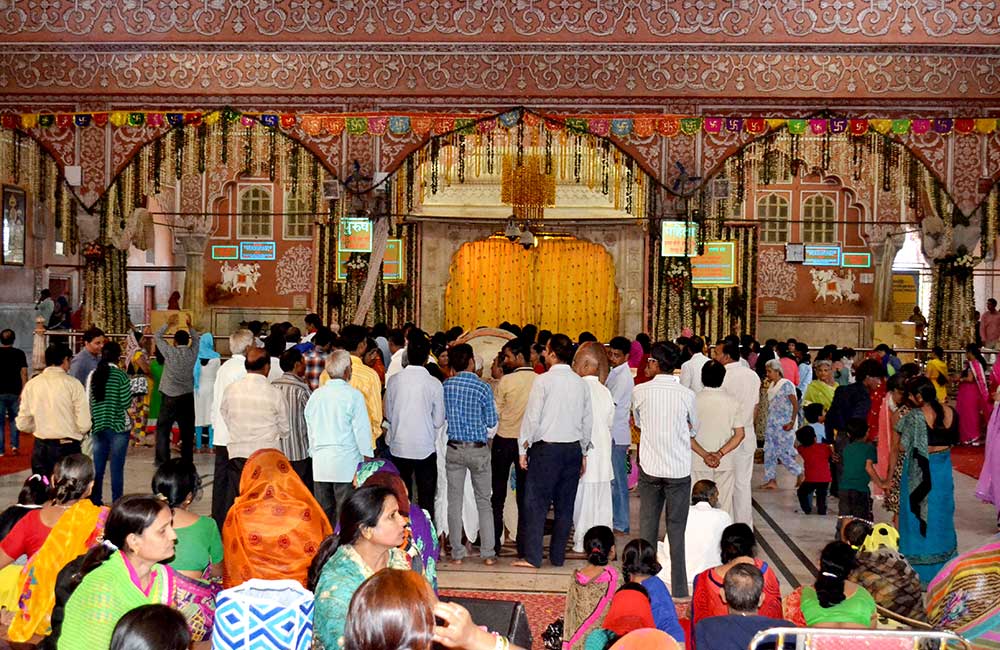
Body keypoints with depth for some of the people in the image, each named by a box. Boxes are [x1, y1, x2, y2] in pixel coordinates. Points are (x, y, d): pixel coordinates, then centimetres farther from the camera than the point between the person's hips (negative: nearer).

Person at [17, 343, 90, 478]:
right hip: (67, 447, -4)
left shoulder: (31, 384, 1)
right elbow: (84, 425, -12)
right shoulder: (73, 384, -9)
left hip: (40, 448, 4)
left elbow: (23, 424, 4)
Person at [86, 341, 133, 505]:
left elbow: (88, 402, 6)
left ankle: (95, 503, 14)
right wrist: (131, 391, 7)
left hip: (98, 427, 4)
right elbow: (126, 402, -11)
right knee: (117, 469, 0)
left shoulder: (93, 375, 3)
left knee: (98, 468, 10)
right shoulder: (120, 375, -10)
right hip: (118, 427, -4)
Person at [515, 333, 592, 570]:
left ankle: (533, 557, 0)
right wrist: (583, 452, 19)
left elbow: (532, 417, -10)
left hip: (546, 448, -5)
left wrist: (523, 448, -2)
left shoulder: (544, 380, -9)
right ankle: (558, 556, 15)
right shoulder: (581, 383, 7)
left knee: (536, 503, 0)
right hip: (574, 448, 5)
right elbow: (588, 421, 12)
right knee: (565, 505, 9)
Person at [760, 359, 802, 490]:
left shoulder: (786, 385, -10)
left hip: (783, 425, -8)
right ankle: (771, 480, 7)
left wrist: (792, 422, -19)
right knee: (769, 452, 4)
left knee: (783, 452, -5)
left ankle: (799, 473, 12)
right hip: (771, 424, 8)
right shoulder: (771, 386, 13)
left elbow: (795, 405, -13)